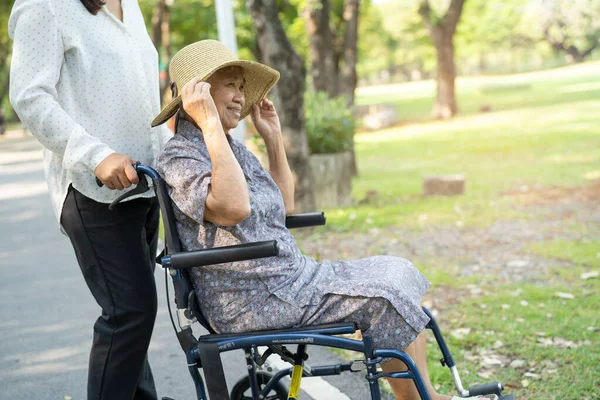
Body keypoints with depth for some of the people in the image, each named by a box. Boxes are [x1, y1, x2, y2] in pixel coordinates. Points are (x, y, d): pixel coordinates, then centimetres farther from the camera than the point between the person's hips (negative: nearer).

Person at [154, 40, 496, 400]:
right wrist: (211, 125, -26)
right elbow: (233, 208, -33)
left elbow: (284, 206, 23)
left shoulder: (232, 148, 15)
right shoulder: (179, 158, -14)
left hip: (291, 276, 10)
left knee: (397, 273, 4)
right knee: (382, 296, -12)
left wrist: (274, 138, 17)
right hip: (253, 302, -10)